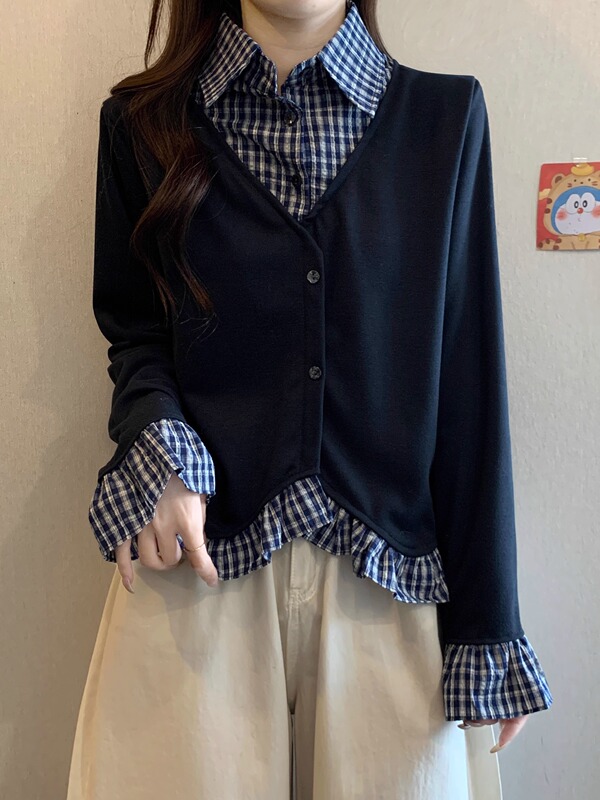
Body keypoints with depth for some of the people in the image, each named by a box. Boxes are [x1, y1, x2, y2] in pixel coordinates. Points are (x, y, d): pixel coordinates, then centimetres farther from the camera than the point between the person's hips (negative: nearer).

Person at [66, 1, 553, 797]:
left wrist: (487, 624, -2)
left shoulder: (447, 115, 1)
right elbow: (132, 329, 10)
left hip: (392, 572, 1)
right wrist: (154, 446, -13)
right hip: (200, 560, 0)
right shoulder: (142, 121, 3)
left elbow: (469, 386, -1)